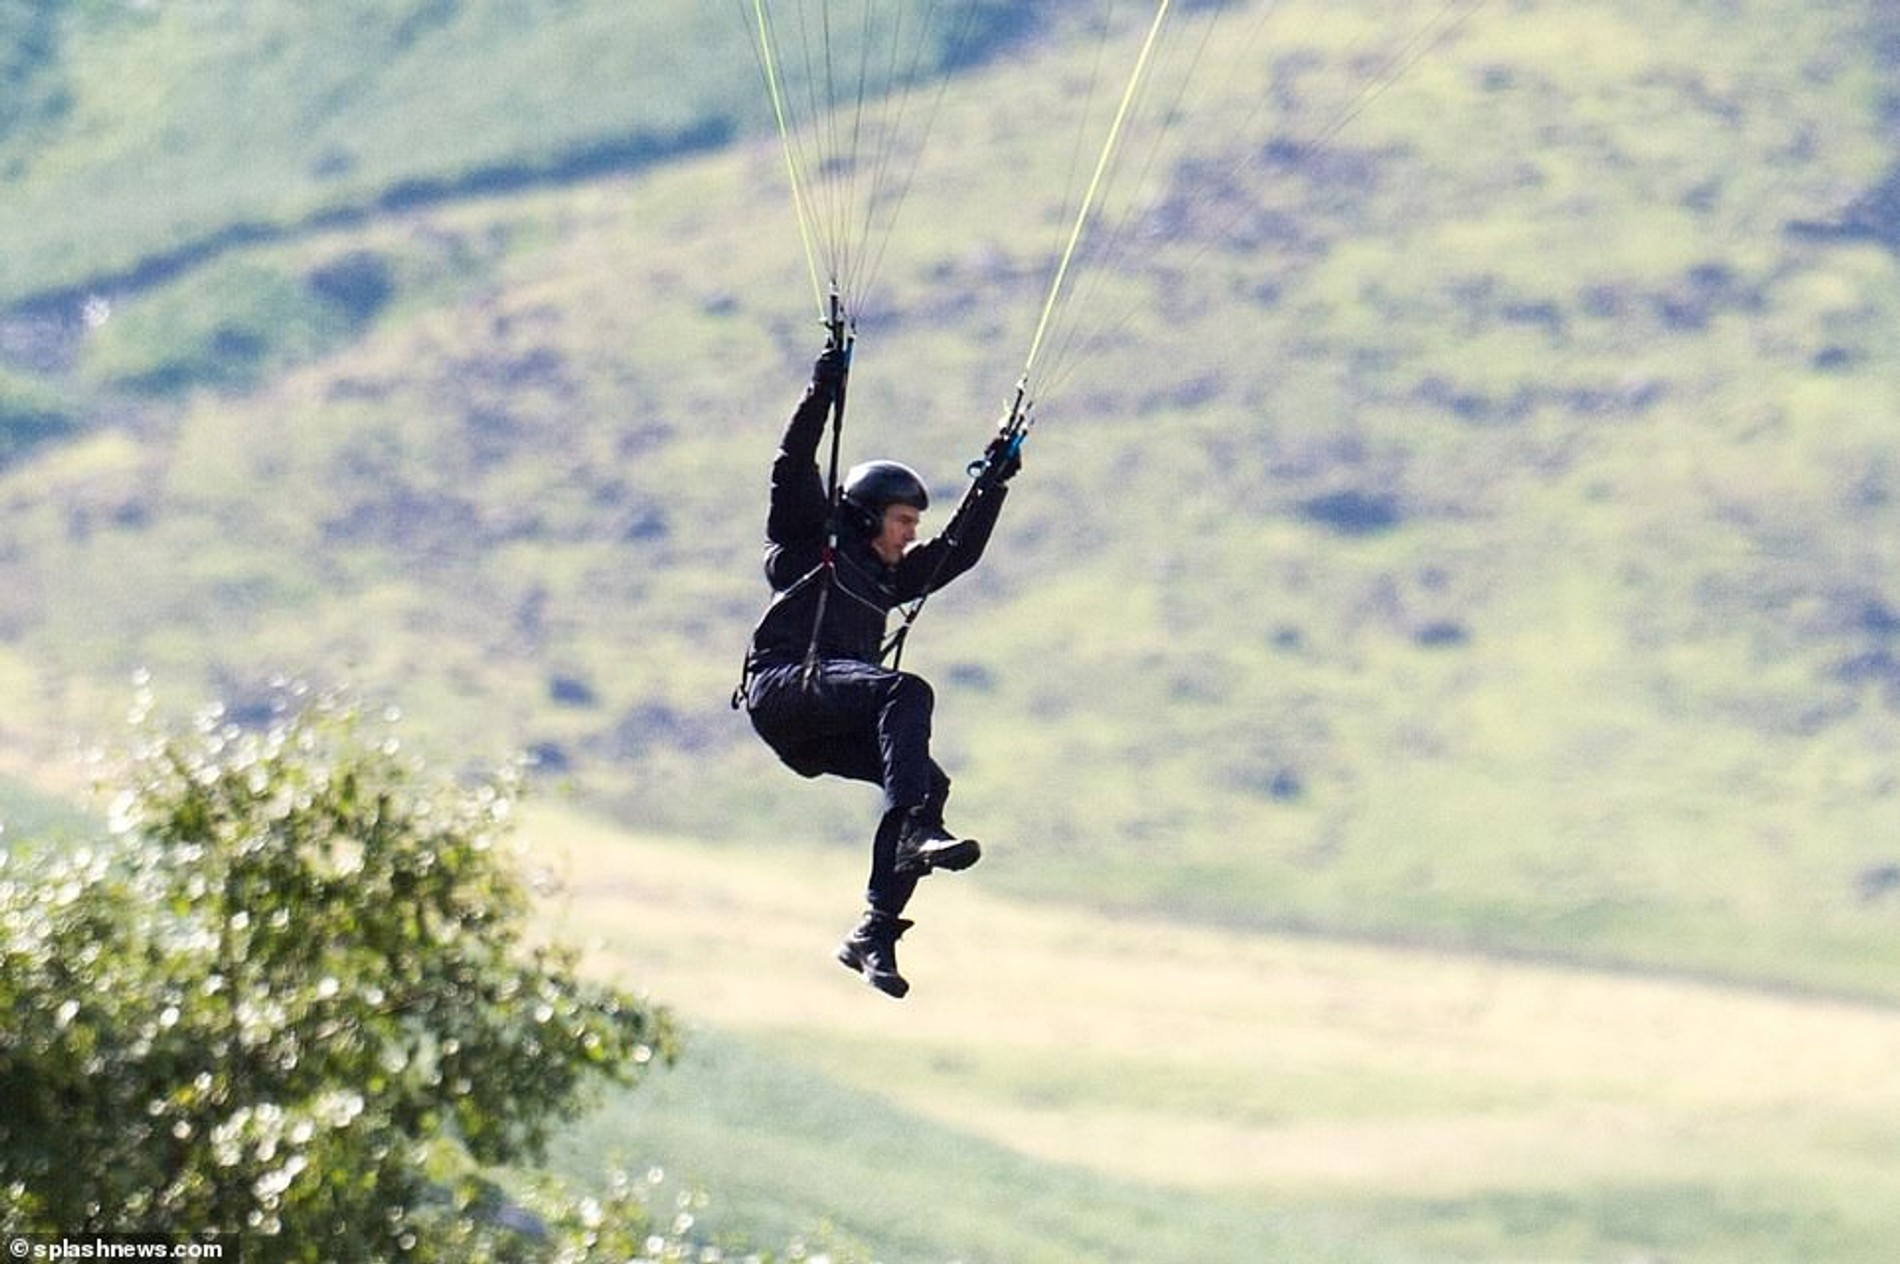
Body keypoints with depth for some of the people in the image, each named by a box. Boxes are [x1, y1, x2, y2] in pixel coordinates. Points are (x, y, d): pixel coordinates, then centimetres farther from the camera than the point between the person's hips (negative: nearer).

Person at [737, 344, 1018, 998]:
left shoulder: (888, 576, 30)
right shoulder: (809, 545, 12)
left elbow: (959, 551, 36)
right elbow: (793, 466, 0)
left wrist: (993, 482, 31)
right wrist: (823, 391, -7)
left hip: (828, 731, 7)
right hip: (783, 686, -7)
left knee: (929, 780, -13)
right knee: (907, 692, -30)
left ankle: (875, 929, -15)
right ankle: (916, 832, -45)